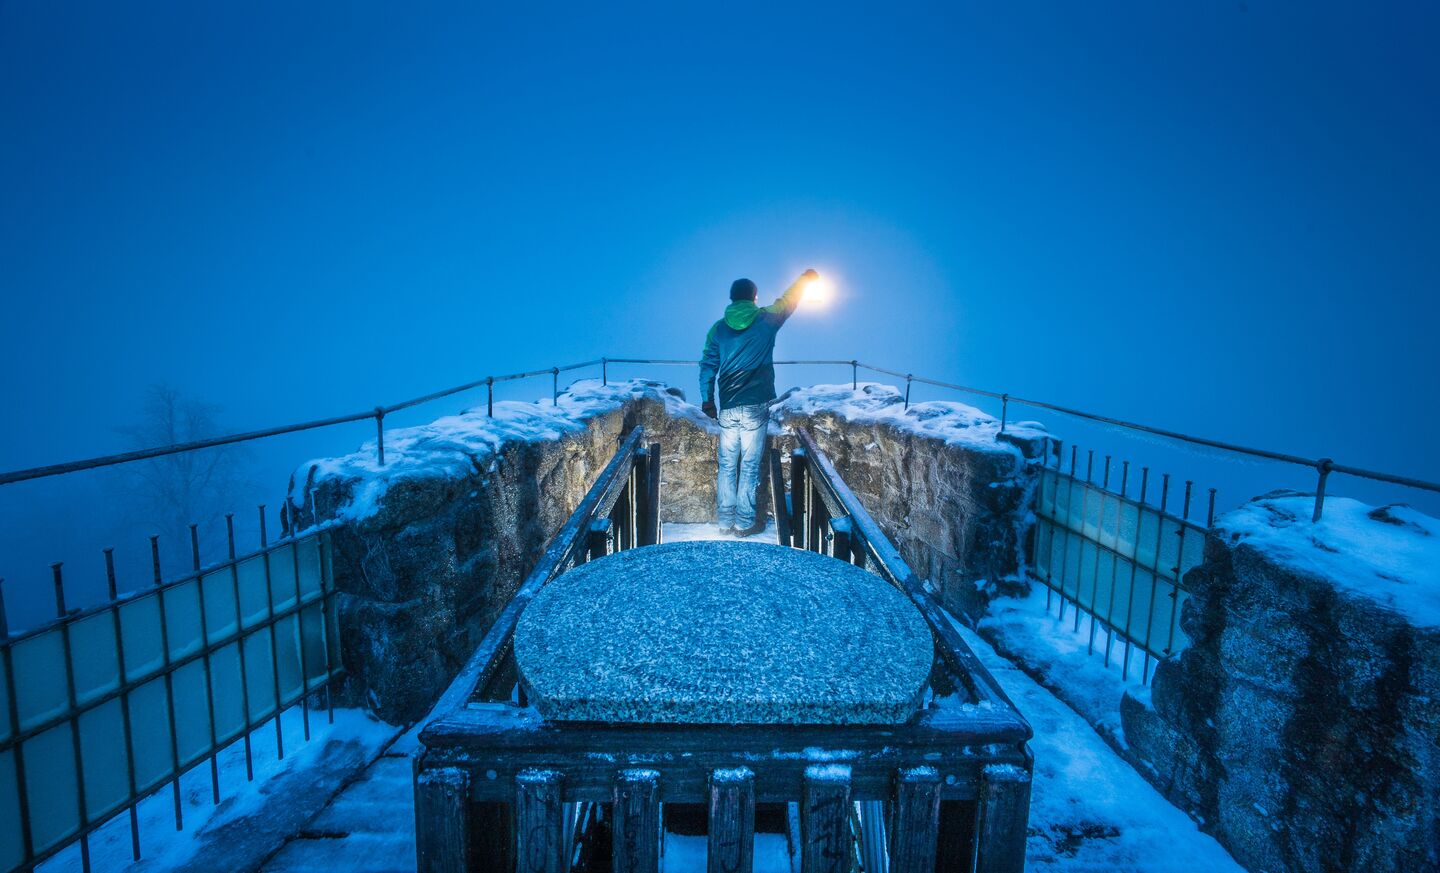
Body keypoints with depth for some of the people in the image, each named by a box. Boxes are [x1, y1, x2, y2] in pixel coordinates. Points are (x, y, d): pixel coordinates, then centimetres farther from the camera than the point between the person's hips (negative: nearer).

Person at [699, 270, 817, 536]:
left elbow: (708, 365, 4)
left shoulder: (718, 328, 4)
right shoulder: (766, 320, 0)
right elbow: (789, 300, 17)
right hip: (755, 407, -2)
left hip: (727, 407, 2)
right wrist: (806, 277, 35)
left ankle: (725, 521, 17)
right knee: (750, 467, 4)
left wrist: (707, 399, 13)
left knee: (727, 466, 11)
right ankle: (745, 523, 12)